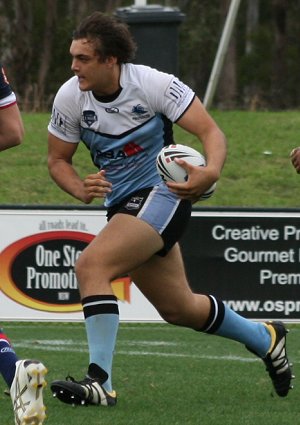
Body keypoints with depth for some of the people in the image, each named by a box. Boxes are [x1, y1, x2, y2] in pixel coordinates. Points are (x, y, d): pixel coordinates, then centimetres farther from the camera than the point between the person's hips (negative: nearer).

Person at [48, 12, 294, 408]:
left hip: (162, 195, -7)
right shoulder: (69, 97, -6)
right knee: (179, 309, 16)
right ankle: (265, 338, 42)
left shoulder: (154, 84, -18)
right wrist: (81, 189, -16)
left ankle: (99, 381, -29)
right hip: (122, 207, 7)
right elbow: (57, 159, 6)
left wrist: (211, 173, -38)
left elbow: (210, 131, -17)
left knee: (91, 266, -28)